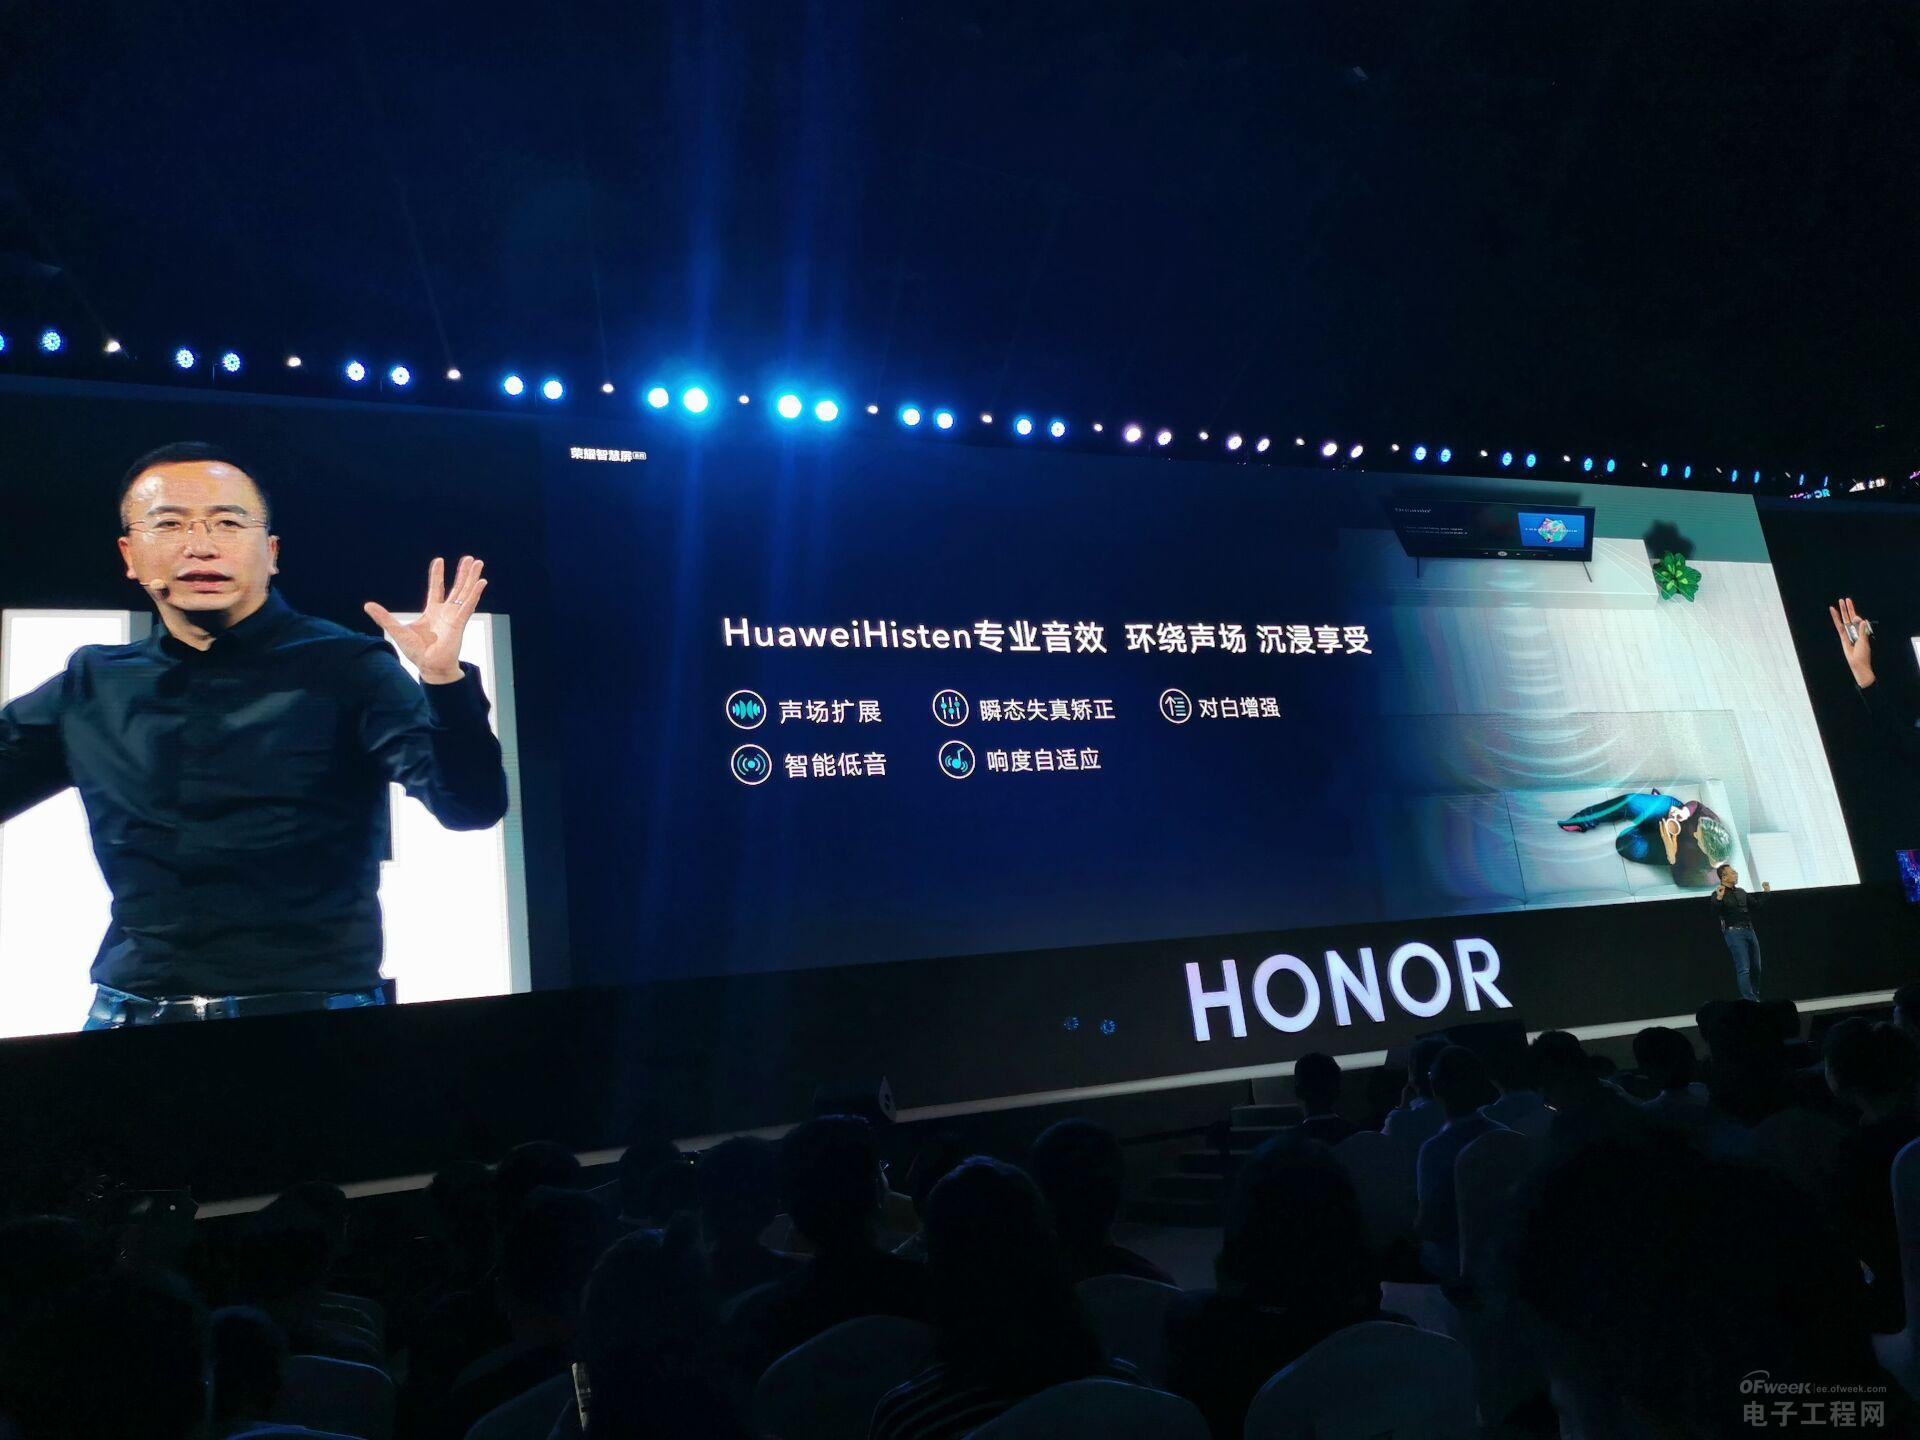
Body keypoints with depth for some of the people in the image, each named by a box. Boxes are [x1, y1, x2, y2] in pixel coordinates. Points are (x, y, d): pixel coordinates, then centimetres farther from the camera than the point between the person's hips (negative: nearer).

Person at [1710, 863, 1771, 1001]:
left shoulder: (1741, 892, 15)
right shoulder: (1718, 894, -8)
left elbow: (1756, 905, 26)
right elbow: (1715, 914, -21)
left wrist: (1765, 892, 21)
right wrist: (1719, 898, -34)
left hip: (1749, 930, 7)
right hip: (1734, 932, -7)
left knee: (1756, 967, 11)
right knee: (1744, 968, -12)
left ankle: (1756, 997, 23)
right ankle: (1749, 999, -12)